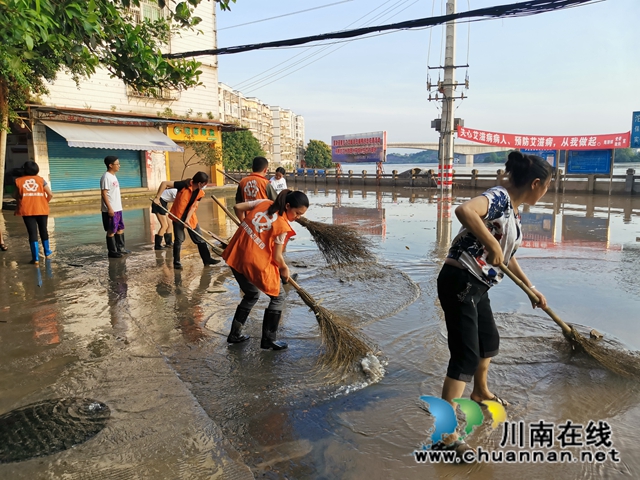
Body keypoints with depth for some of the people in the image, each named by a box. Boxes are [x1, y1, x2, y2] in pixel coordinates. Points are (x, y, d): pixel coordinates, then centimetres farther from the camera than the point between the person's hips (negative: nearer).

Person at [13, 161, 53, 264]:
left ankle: (36, 258, -3)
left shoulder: (19, 181, 2)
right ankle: (47, 252, 31)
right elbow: (50, 194, -2)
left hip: (27, 211, -1)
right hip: (41, 210, 1)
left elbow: (15, 196, 7)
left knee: (32, 233, 1)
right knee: (43, 230, 17)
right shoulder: (41, 180, 1)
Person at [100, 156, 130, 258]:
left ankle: (120, 248, 25)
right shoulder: (106, 177, -14)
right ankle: (112, 252, 5)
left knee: (120, 228, 15)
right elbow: (103, 193, -18)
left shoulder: (113, 176, 14)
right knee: (111, 231, -2)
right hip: (111, 210, -9)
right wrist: (109, 208, -21)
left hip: (118, 208, 9)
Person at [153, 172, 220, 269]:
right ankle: (176, 262, 13)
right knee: (179, 240, -2)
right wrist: (157, 197, -23)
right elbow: (164, 183, -22)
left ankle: (207, 259, 15)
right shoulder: (184, 185, -23)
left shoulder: (200, 193, -6)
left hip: (190, 217, 5)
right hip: (178, 216, -5)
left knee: (200, 239, 6)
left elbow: (193, 206, -6)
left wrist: (188, 219, -17)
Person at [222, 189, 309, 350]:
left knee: (252, 295, 29)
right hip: (256, 264, -8)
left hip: (235, 257, 8)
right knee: (278, 297, 13)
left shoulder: (264, 203, 4)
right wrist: (284, 269, 10)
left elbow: (238, 207, 9)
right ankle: (268, 340, 16)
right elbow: (277, 257, -9)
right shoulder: (282, 225, -14)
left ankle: (235, 334, 34)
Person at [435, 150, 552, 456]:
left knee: (489, 340, 27)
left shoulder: (513, 211, 14)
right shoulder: (499, 197, -16)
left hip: (476, 287, 10)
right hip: (459, 283, -10)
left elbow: (507, 257, 26)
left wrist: (531, 288, 33)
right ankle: (446, 434, -1)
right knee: (466, 355, -9)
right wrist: (492, 246, -32)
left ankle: (480, 392, 54)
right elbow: (464, 210, -40)